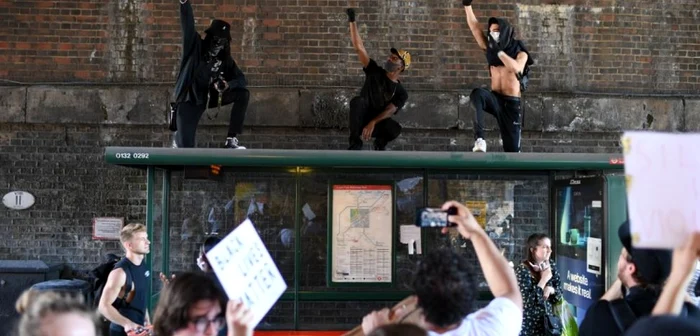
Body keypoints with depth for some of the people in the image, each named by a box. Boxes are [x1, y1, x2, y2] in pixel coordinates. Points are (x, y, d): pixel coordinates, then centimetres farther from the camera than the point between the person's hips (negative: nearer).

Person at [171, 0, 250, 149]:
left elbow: (241, 79, -5)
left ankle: (231, 139, -14)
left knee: (243, 94, -15)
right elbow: (188, 23, -22)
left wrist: (228, 84, -28)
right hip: (189, 99, -4)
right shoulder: (195, 46, -9)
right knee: (185, 146, -14)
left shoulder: (226, 60, -1)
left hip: (208, 97, 4)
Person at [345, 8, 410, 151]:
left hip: (378, 124, 0)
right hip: (360, 119, 0)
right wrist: (352, 21, -12)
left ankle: (380, 143, 3)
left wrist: (372, 123, -34)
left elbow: (389, 111, -15)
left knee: (395, 129, -33)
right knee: (358, 101, -33)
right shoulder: (375, 71, 3)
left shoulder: (401, 93, 1)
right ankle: (355, 142, -25)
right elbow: (359, 48, -4)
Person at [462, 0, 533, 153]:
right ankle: (480, 139, -40)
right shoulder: (490, 49, 8)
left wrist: (499, 51, -26)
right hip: (495, 99, 2)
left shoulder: (520, 53, -2)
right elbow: (475, 27, 1)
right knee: (477, 94, -34)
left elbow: (516, 68, -25)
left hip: (511, 103, -2)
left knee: (512, 148, -2)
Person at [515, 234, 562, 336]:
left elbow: (559, 294, 9)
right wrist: (544, 280, -20)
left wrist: (550, 289, -13)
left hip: (547, 321, 5)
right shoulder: (522, 270, -17)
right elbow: (527, 302, -23)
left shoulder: (551, 266, 1)